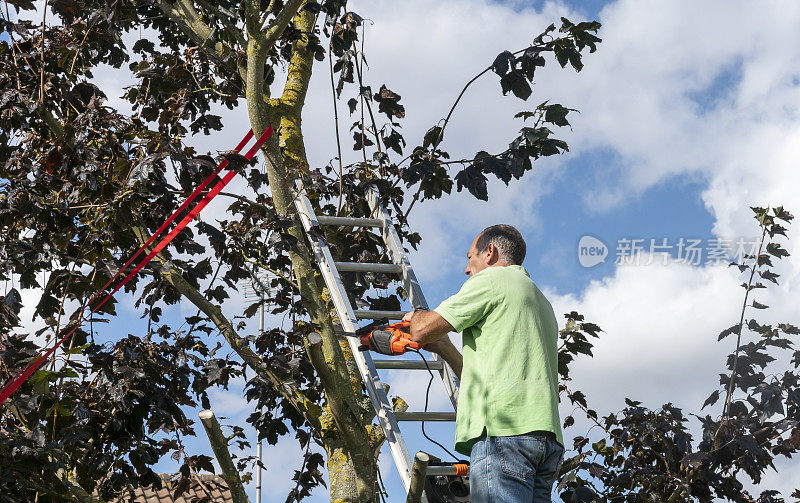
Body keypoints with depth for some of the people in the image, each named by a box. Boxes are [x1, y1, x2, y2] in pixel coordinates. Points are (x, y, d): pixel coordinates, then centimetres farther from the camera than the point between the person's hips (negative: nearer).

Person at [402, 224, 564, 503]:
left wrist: (416, 316, 22)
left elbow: (423, 330, -1)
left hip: (505, 429, -9)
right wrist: (444, 348, 33)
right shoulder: (542, 304, 32)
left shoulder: (492, 278, 6)